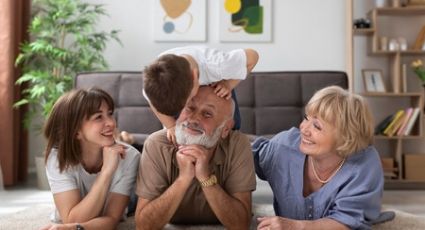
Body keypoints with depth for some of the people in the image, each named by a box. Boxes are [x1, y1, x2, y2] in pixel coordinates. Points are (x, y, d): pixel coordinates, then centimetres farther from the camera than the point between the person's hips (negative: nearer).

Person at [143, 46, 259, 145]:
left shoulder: (217, 65, -48)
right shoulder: (157, 77, -40)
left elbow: (252, 55, -29)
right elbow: (155, 102, -16)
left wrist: (228, 84, -36)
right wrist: (171, 125, -25)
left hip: (217, 91, -1)